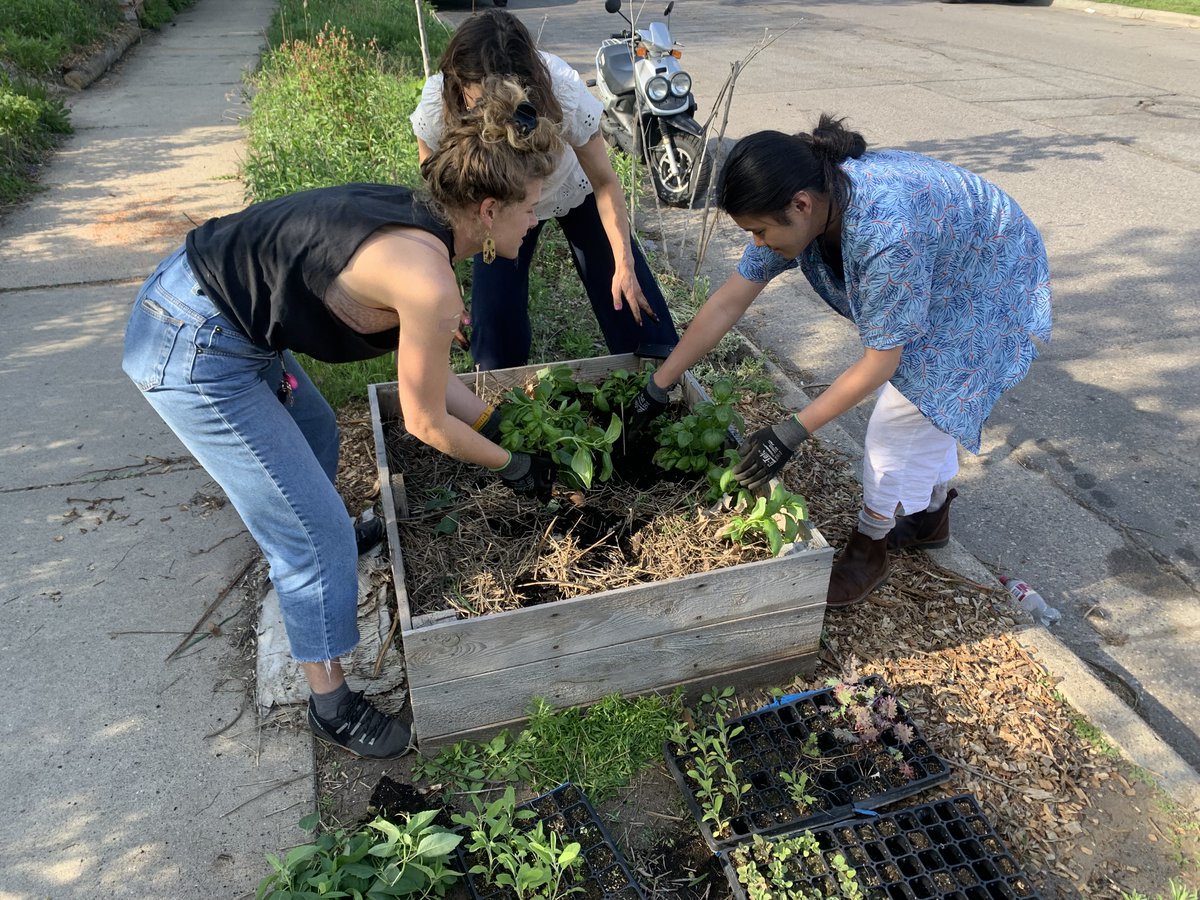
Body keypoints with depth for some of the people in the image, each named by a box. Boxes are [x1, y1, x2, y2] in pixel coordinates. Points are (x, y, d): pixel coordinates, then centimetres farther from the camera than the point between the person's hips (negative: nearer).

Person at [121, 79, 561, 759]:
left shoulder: (417, 220, 3)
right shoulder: (428, 280, -25)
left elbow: (425, 368, 11)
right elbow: (426, 424, -12)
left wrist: (497, 421, 14)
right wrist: (512, 466, 2)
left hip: (186, 295, 10)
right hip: (193, 354, -10)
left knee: (316, 436, 30)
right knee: (317, 537, -1)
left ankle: (320, 542, 61)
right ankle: (332, 705, 18)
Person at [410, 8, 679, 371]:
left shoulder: (563, 92, -39)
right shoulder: (436, 109, -34)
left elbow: (604, 182, -24)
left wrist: (624, 263, -24)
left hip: (573, 189, -1)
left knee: (628, 296, -2)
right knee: (494, 313, -5)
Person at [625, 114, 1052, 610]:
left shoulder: (886, 232, -43)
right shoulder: (797, 204, -19)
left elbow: (880, 361, -32)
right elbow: (725, 303, -13)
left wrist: (792, 433, -30)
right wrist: (658, 387, -10)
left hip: (990, 290, -7)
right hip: (938, 275, 7)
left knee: (904, 412, -6)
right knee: (924, 399, 17)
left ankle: (868, 547, 13)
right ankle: (932, 513, 40)